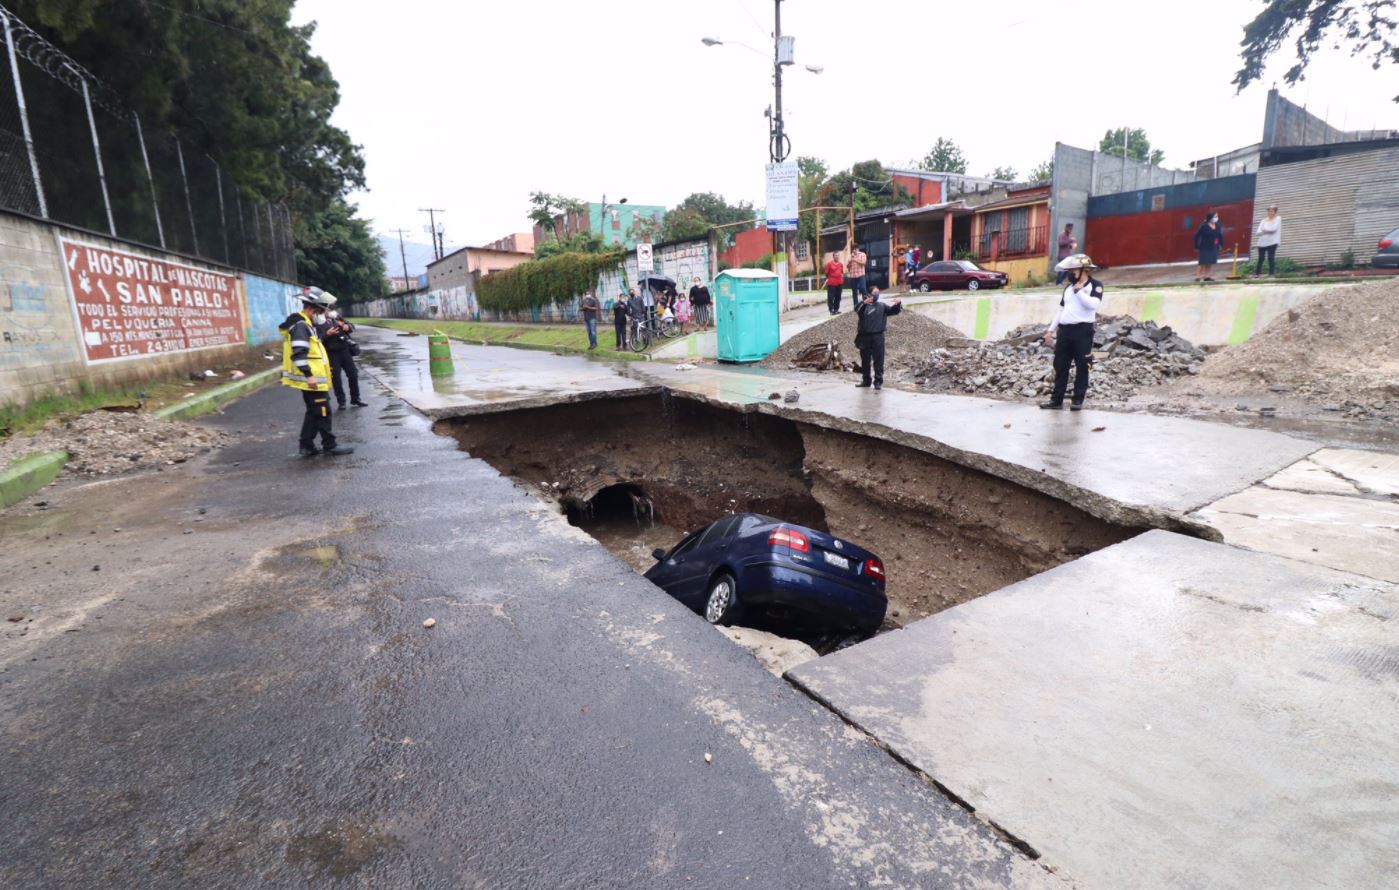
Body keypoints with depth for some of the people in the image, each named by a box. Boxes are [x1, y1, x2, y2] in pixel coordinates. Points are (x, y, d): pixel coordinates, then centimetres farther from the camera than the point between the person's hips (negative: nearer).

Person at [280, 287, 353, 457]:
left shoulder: (305, 325, 18)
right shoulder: (301, 326, -16)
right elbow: (298, 353, -25)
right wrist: (309, 375, -27)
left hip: (313, 378, 11)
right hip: (312, 379, -11)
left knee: (313, 413, 15)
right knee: (323, 412, -3)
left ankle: (307, 446, 19)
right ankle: (330, 445, 5)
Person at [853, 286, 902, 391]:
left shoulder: (882, 306, 13)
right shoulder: (864, 305, 3)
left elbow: (893, 310, 4)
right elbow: (857, 309, -18)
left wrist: (897, 304, -18)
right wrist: (864, 303, -37)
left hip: (878, 337, 1)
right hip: (865, 336, -1)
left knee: (878, 360, -1)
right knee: (865, 360, 10)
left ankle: (878, 382, 4)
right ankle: (866, 380, 22)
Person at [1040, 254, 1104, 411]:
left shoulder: (1095, 285, -2)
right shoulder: (1069, 288, 16)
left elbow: (1094, 304, -20)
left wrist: (1078, 291, -14)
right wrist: (1051, 330, 15)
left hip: (1083, 330, -6)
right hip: (1064, 330, 6)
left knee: (1082, 366, 1)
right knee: (1060, 365, 6)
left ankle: (1078, 400, 8)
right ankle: (1056, 399, 12)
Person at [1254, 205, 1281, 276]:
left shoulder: (1278, 218, 4)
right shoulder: (1263, 220, 13)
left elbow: (1274, 229, -11)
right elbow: (1258, 232, 2)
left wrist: (1264, 230, 0)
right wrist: (1268, 231, -12)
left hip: (1272, 242, -4)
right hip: (1262, 242, 4)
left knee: (1271, 258, -9)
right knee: (1260, 258, 8)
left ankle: (1272, 272, -7)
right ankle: (1257, 273, 14)